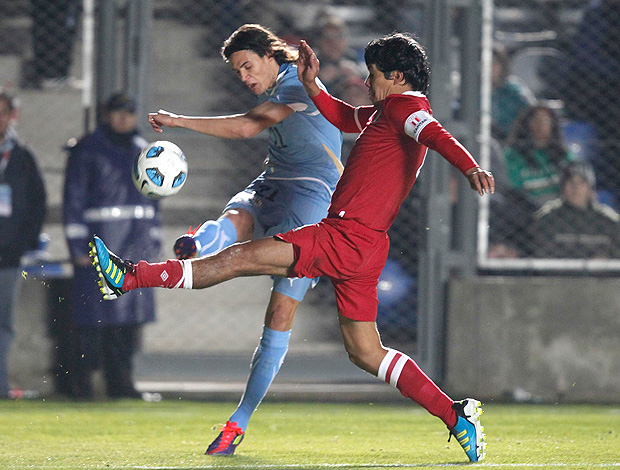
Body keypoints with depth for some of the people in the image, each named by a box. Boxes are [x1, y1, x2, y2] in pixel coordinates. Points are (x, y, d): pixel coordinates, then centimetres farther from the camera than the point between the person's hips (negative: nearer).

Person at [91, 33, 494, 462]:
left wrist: (470, 167, -44)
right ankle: (456, 415, 9)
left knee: (241, 258, -9)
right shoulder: (388, 112, 25)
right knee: (366, 353, 12)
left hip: (347, 236, -10)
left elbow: (437, 135, -25)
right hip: (362, 249, 10)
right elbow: (342, 117, 40)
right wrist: (312, 85, 23)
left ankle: (129, 278, -8)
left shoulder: (405, 106, -5)